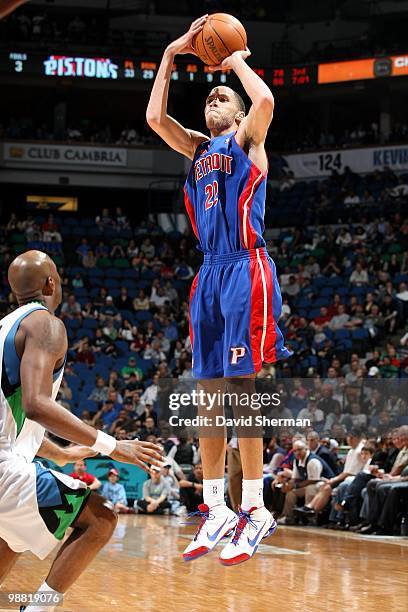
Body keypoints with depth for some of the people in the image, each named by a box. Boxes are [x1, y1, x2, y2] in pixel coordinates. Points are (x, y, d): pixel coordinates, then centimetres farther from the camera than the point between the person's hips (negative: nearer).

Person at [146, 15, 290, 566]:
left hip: (245, 269, -7)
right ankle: (216, 509, 9)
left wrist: (237, 61, 0)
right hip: (209, 273, 7)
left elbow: (265, 100, -17)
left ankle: (256, 511, -9)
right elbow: (154, 117, 12)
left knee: (240, 387, -11)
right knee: (208, 392, 5)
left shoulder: (248, 139, 4)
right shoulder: (200, 148, 22)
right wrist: (172, 54, 11)